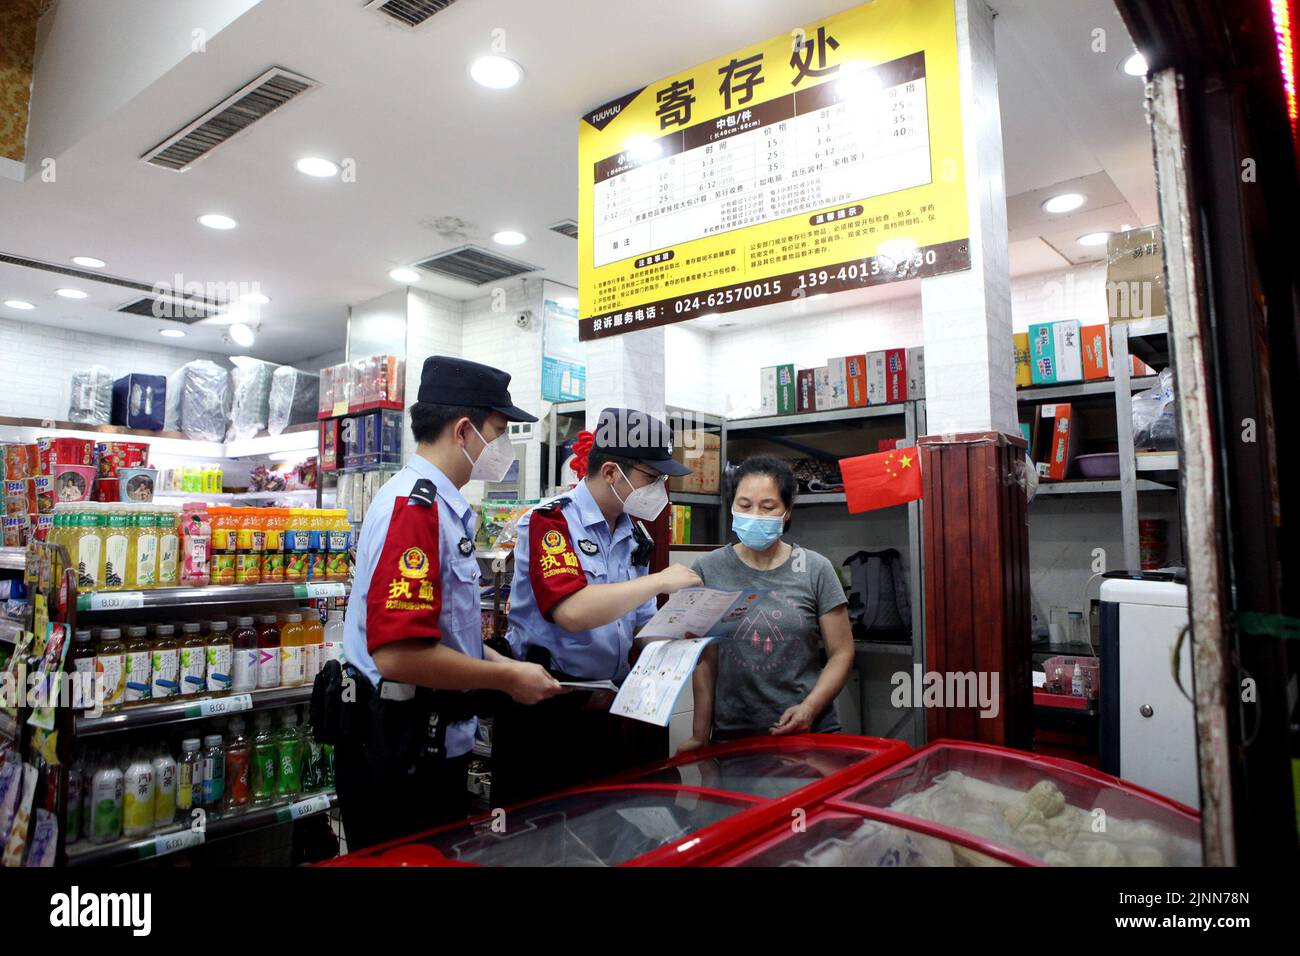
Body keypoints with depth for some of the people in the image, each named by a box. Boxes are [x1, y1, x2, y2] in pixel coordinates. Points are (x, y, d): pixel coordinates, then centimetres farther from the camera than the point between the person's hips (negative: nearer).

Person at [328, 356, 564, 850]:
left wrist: (500, 663, 8)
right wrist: (508, 679, -18)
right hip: (400, 754, -9)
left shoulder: (442, 506, 9)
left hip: (434, 742, 10)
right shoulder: (413, 507, -22)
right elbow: (399, 653, -30)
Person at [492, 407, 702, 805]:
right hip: (545, 711, -6)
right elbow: (572, 612, -28)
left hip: (610, 710, 6)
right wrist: (661, 581, -21)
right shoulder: (550, 521, -12)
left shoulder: (635, 535, 9)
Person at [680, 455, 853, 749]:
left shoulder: (815, 570, -3)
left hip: (810, 732, 0)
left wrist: (810, 707, -14)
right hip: (731, 735, 1)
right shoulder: (709, 570, -1)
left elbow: (841, 653, 0)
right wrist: (700, 736, -3)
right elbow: (705, 661, 0)